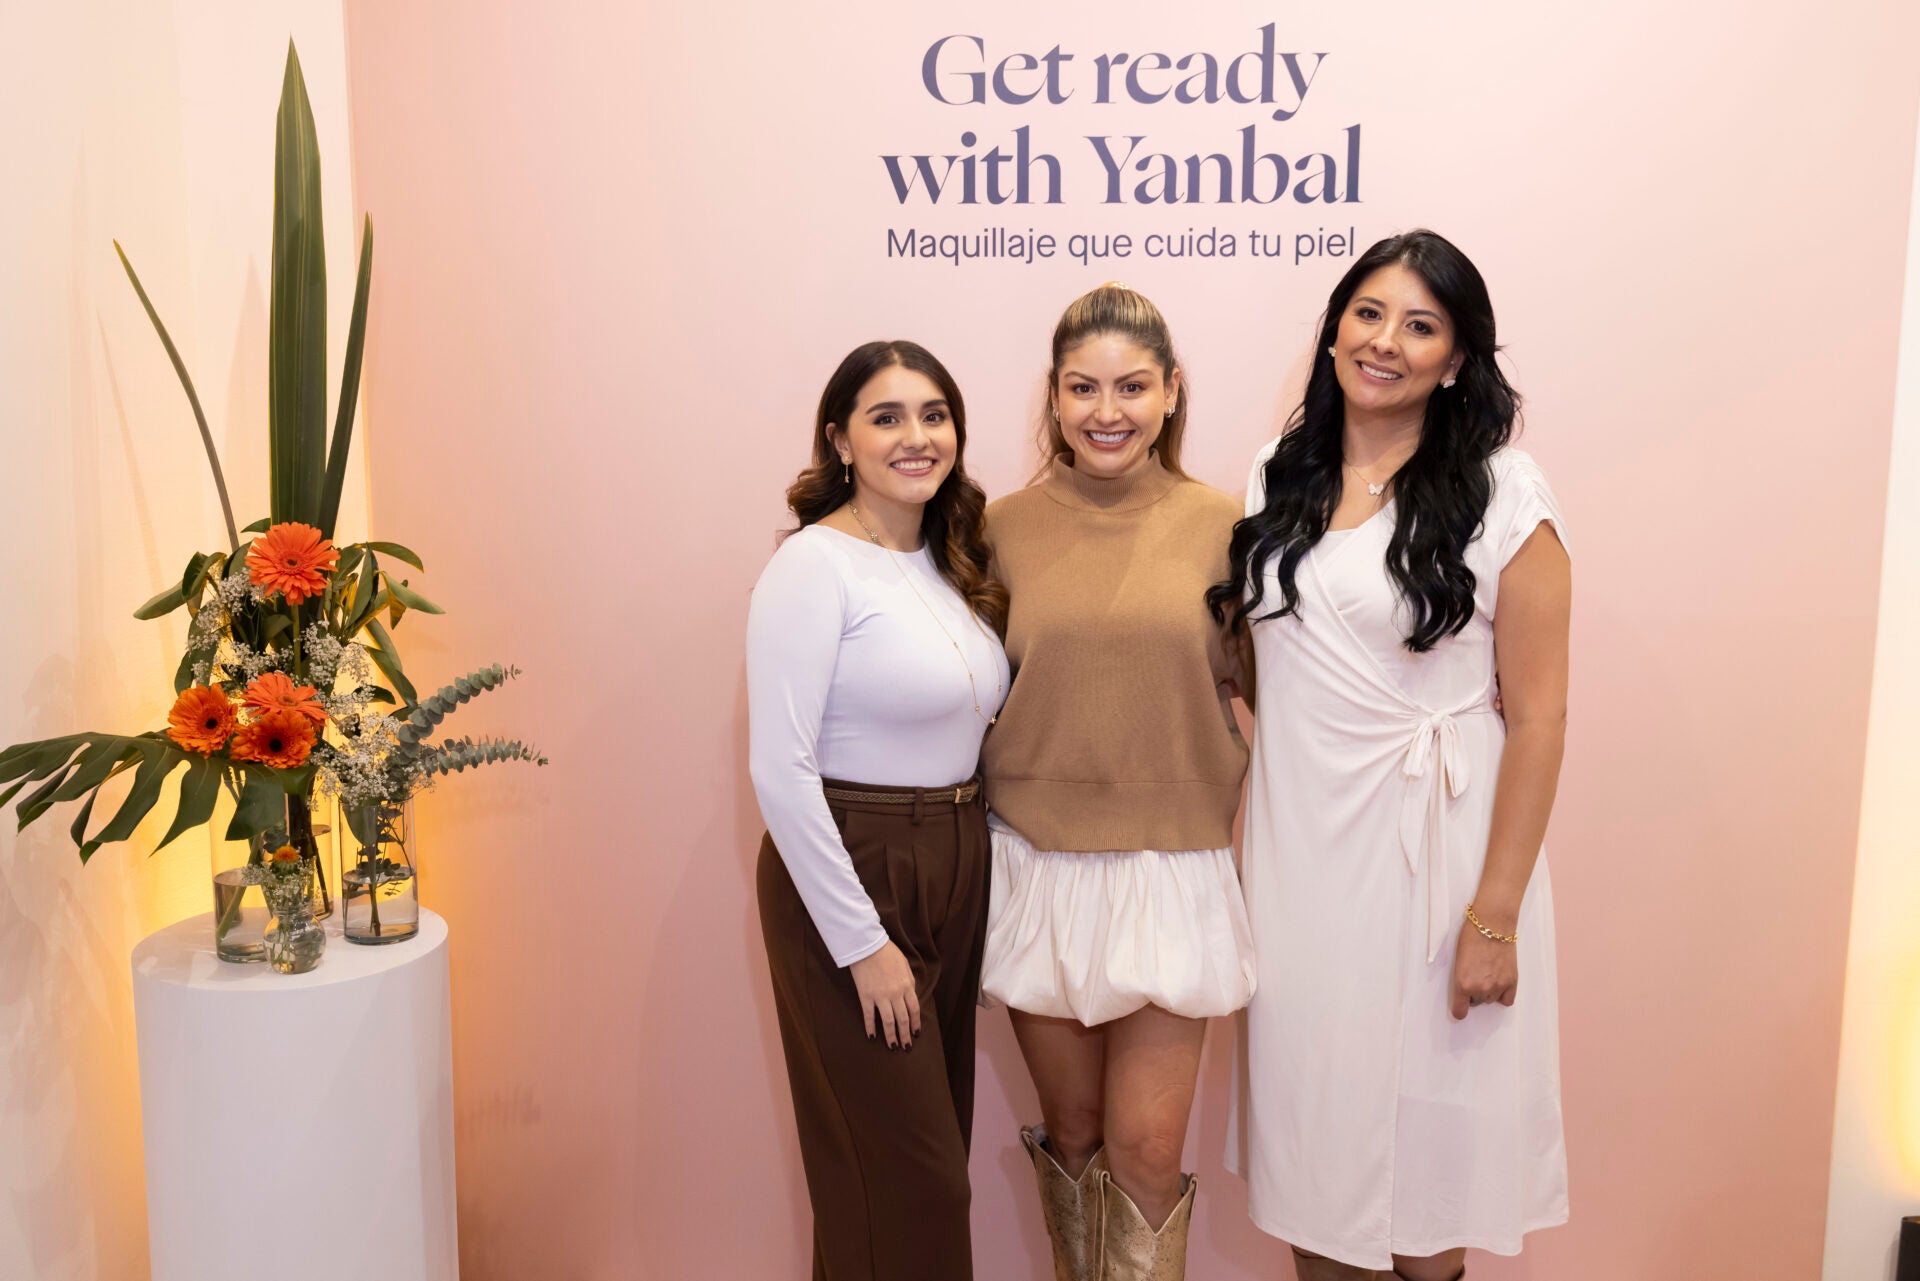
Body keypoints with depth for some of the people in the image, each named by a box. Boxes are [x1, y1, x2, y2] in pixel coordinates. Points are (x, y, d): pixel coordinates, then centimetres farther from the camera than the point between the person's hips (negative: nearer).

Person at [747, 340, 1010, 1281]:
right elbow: (779, 769, -19)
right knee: (897, 1174, 4)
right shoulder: (816, 563, -15)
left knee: (936, 1150, 19)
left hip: (956, 874, 7)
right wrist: (862, 941, -18)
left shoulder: (952, 562, 9)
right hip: (850, 875, -7)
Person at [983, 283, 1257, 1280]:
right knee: (1070, 1129, 15)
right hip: (1038, 863, 1)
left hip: (1171, 869, -1)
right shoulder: (1007, 526, 0)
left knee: (1146, 1146, 2)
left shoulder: (1219, 524, -3)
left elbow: (1250, 679, 4)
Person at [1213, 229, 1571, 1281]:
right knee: (1312, 1119, 14)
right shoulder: (1277, 480, 6)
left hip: (1430, 842, -3)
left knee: (1423, 1124, 10)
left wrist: (1495, 917, -13)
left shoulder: (1502, 494, -7)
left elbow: (1537, 715, -9)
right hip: (1296, 840, 4)